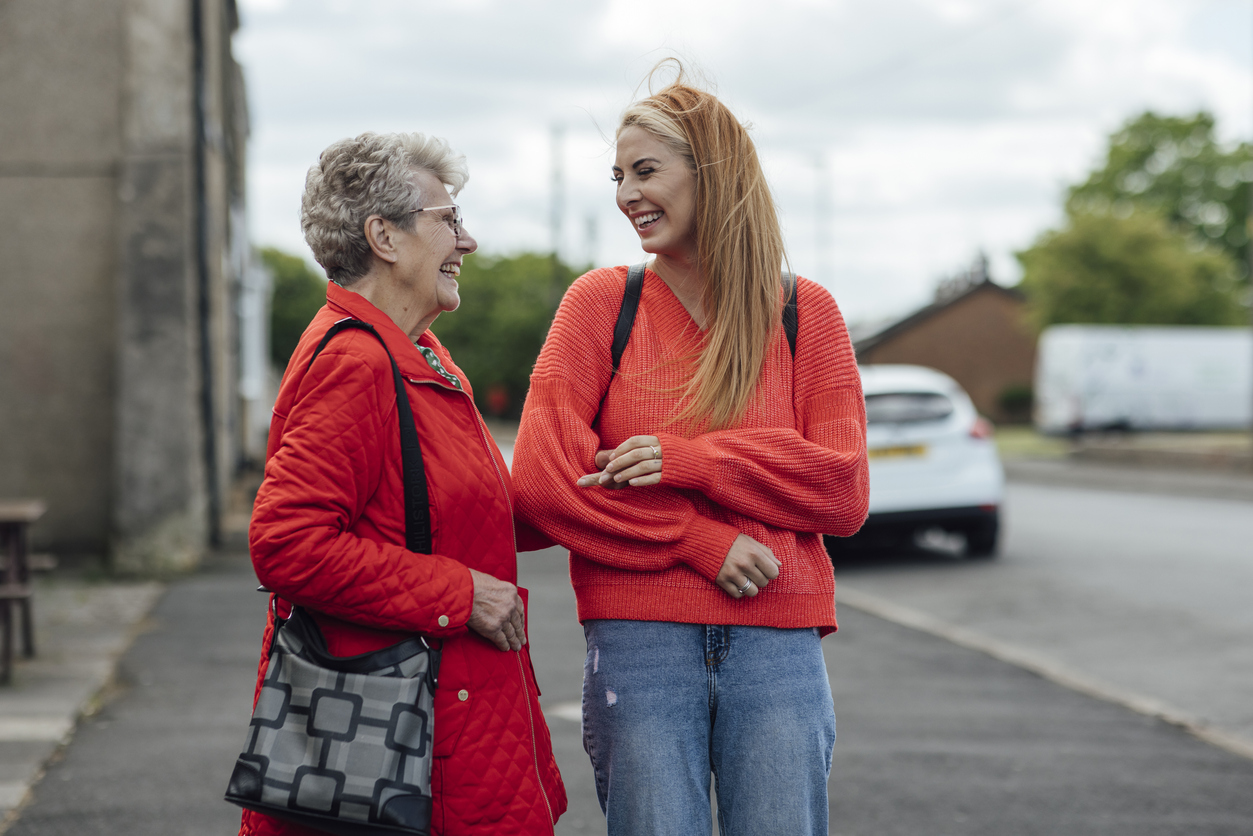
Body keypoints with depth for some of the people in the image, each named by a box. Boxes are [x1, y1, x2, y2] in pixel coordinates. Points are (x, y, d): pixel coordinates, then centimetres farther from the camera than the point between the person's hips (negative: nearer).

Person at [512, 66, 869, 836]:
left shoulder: (806, 314, 7)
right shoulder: (602, 303, 5)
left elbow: (843, 494, -1)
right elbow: (541, 477, -4)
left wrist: (686, 461, -11)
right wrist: (697, 539, -11)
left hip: (777, 649, 1)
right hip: (638, 647, -1)